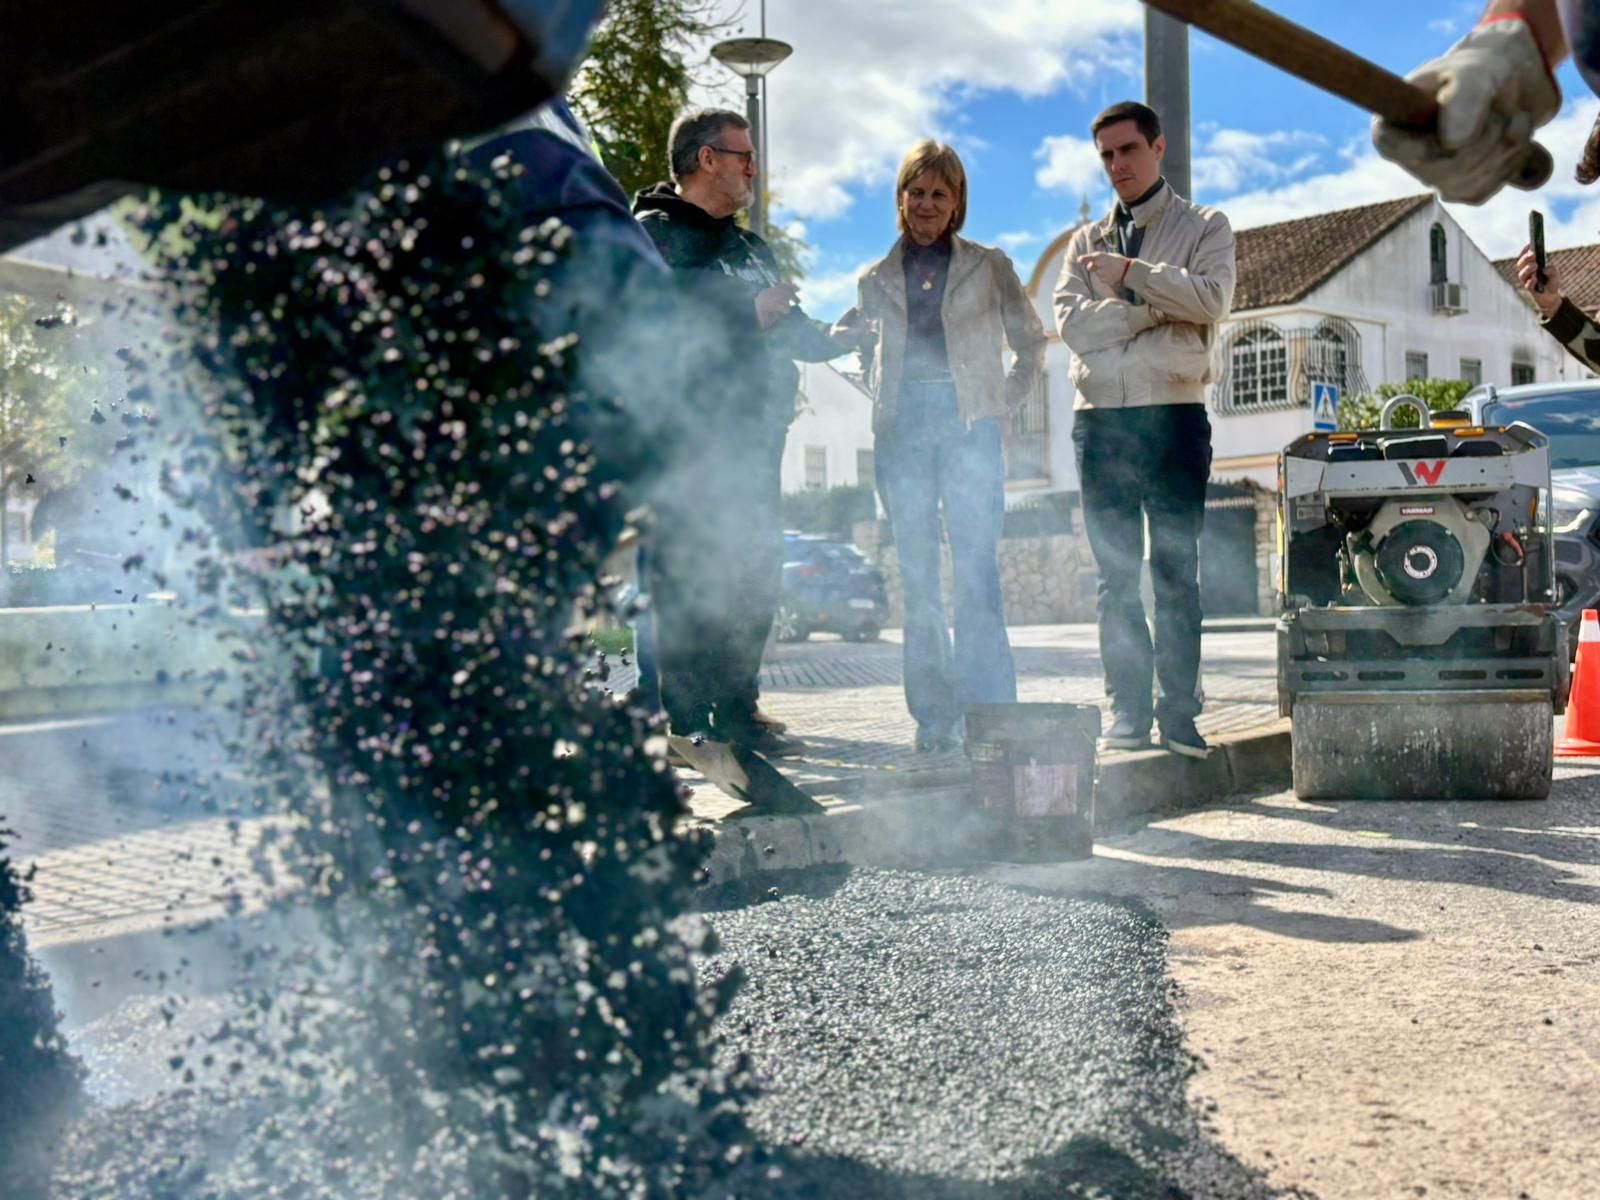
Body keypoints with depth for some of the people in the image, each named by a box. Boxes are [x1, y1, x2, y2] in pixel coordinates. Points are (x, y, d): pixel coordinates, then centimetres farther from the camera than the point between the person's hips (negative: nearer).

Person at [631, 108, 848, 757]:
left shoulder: (750, 247, 25)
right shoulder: (652, 233, -2)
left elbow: (786, 330, 27)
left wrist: (838, 337, 9)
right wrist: (747, 315, -15)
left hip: (754, 436, 8)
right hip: (688, 438, -8)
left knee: (754, 574, 8)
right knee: (688, 574, -9)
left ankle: (737, 710, 16)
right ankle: (688, 723, -4)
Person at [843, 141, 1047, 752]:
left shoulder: (988, 266, 11)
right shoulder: (875, 280, 17)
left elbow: (1031, 343, 16)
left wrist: (1006, 401, 5)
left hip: (970, 426, -2)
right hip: (901, 430, 2)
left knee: (976, 570, -11)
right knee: (918, 576, 1)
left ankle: (988, 712, -9)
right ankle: (934, 714, 6)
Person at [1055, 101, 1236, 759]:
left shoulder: (1204, 227, 11)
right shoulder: (1086, 242, 19)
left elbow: (1212, 298, -9)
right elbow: (1073, 324, 1)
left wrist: (1130, 275, -9)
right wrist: (1158, 304, -6)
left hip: (1173, 415, -3)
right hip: (1100, 417, 3)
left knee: (1176, 570, -4)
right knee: (1115, 574, 2)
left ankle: (1178, 709, -1)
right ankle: (1127, 706, 6)